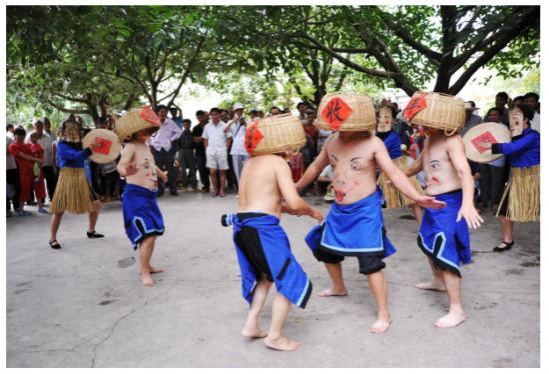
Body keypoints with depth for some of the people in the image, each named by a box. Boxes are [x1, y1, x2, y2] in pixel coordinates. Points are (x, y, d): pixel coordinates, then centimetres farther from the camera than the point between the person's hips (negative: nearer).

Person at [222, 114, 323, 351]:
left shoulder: (252, 162, 18)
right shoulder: (278, 162, -7)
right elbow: (294, 202, -15)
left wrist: (283, 209, 19)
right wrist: (311, 211, 4)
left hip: (243, 226, 9)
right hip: (262, 227, -9)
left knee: (266, 275, 27)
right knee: (290, 279, 4)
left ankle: (251, 325, 28)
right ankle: (275, 337, 12)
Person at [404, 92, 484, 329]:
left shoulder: (452, 141, -21)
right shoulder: (429, 140, 7)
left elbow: (464, 171, -35)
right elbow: (420, 163, 26)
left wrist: (468, 203, -51)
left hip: (450, 203, -10)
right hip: (433, 202, 10)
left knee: (445, 253, -12)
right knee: (427, 243, 25)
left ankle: (456, 310, -2)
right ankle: (438, 281, 50)